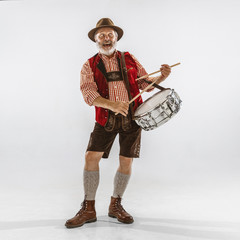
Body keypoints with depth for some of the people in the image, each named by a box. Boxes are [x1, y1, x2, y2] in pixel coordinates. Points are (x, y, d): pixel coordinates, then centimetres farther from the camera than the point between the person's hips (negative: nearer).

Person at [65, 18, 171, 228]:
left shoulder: (130, 60, 11)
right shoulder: (90, 66, 4)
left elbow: (146, 83, 15)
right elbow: (89, 93, -11)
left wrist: (162, 77, -5)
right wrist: (112, 105, -27)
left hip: (132, 117, 1)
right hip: (106, 119, -1)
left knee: (126, 161, 2)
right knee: (91, 156, -10)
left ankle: (115, 205, 22)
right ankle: (89, 209, 4)